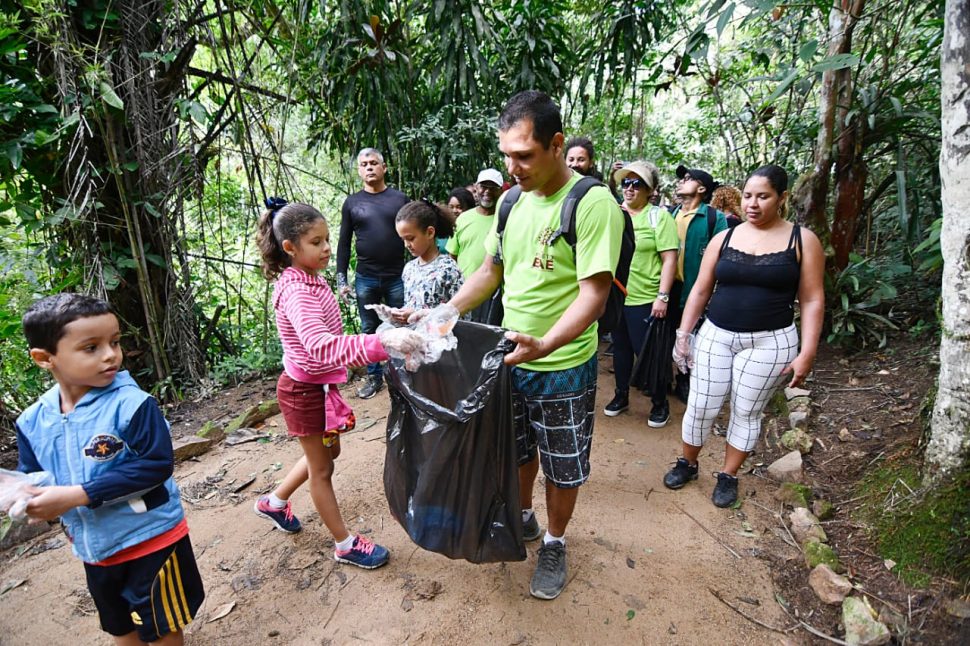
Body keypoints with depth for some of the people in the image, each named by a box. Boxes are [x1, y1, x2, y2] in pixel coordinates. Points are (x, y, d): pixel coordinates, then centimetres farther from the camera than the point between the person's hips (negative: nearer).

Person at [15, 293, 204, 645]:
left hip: (150, 538, -5)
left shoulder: (132, 404, -22)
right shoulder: (33, 421, -4)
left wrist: (80, 495, -27)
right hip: (93, 548, 6)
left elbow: (157, 464, -26)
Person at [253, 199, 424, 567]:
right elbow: (322, 346, -47)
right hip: (304, 391, -9)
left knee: (325, 455, 26)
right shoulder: (296, 292, -29)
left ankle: (274, 503, 47)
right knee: (322, 469, 9)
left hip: (319, 385, 9)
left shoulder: (311, 280, 1)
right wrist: (383, 342, -58)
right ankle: (345, 545, 27)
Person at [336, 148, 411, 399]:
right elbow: (344, 243, 9)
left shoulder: (400, 198, 4)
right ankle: (374, 377, 23)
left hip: (398, 277, -1)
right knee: (369, 330, 10)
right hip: (365, 280, 2)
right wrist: (341, 279, 4)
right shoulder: (352, 203, 7)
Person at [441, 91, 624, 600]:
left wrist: (544, 344, -39)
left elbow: (594, 293, -24)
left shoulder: (592, 203, -19)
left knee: (562, 467, 14)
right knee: (517, 451, 23)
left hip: (562, 367, -6)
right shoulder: (511, 200, 3)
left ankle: (554, 544, 39)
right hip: (510, 356, 6)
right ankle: (524, 519, 49)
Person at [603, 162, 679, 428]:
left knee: (650, 353, 5)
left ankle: (660, 403, 22)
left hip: (646, 300, -5)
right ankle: (621, 395, 33)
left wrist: (662, 297, -18)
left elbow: (670, 259, -12)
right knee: (620, 348, 17)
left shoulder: (658, 216, -7)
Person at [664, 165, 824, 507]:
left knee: (747, 412, 10)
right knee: (700, 408, 6)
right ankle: (687, 463, 30)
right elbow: (700, 290, 6)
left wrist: (807, 353, -9)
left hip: (769, 343, -2)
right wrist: (683, 334, 3)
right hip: (715, 336, 2)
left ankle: (728, 476, 29)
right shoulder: (724, 239, 3)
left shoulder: (802, 240, -2)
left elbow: (812, 300, -3)